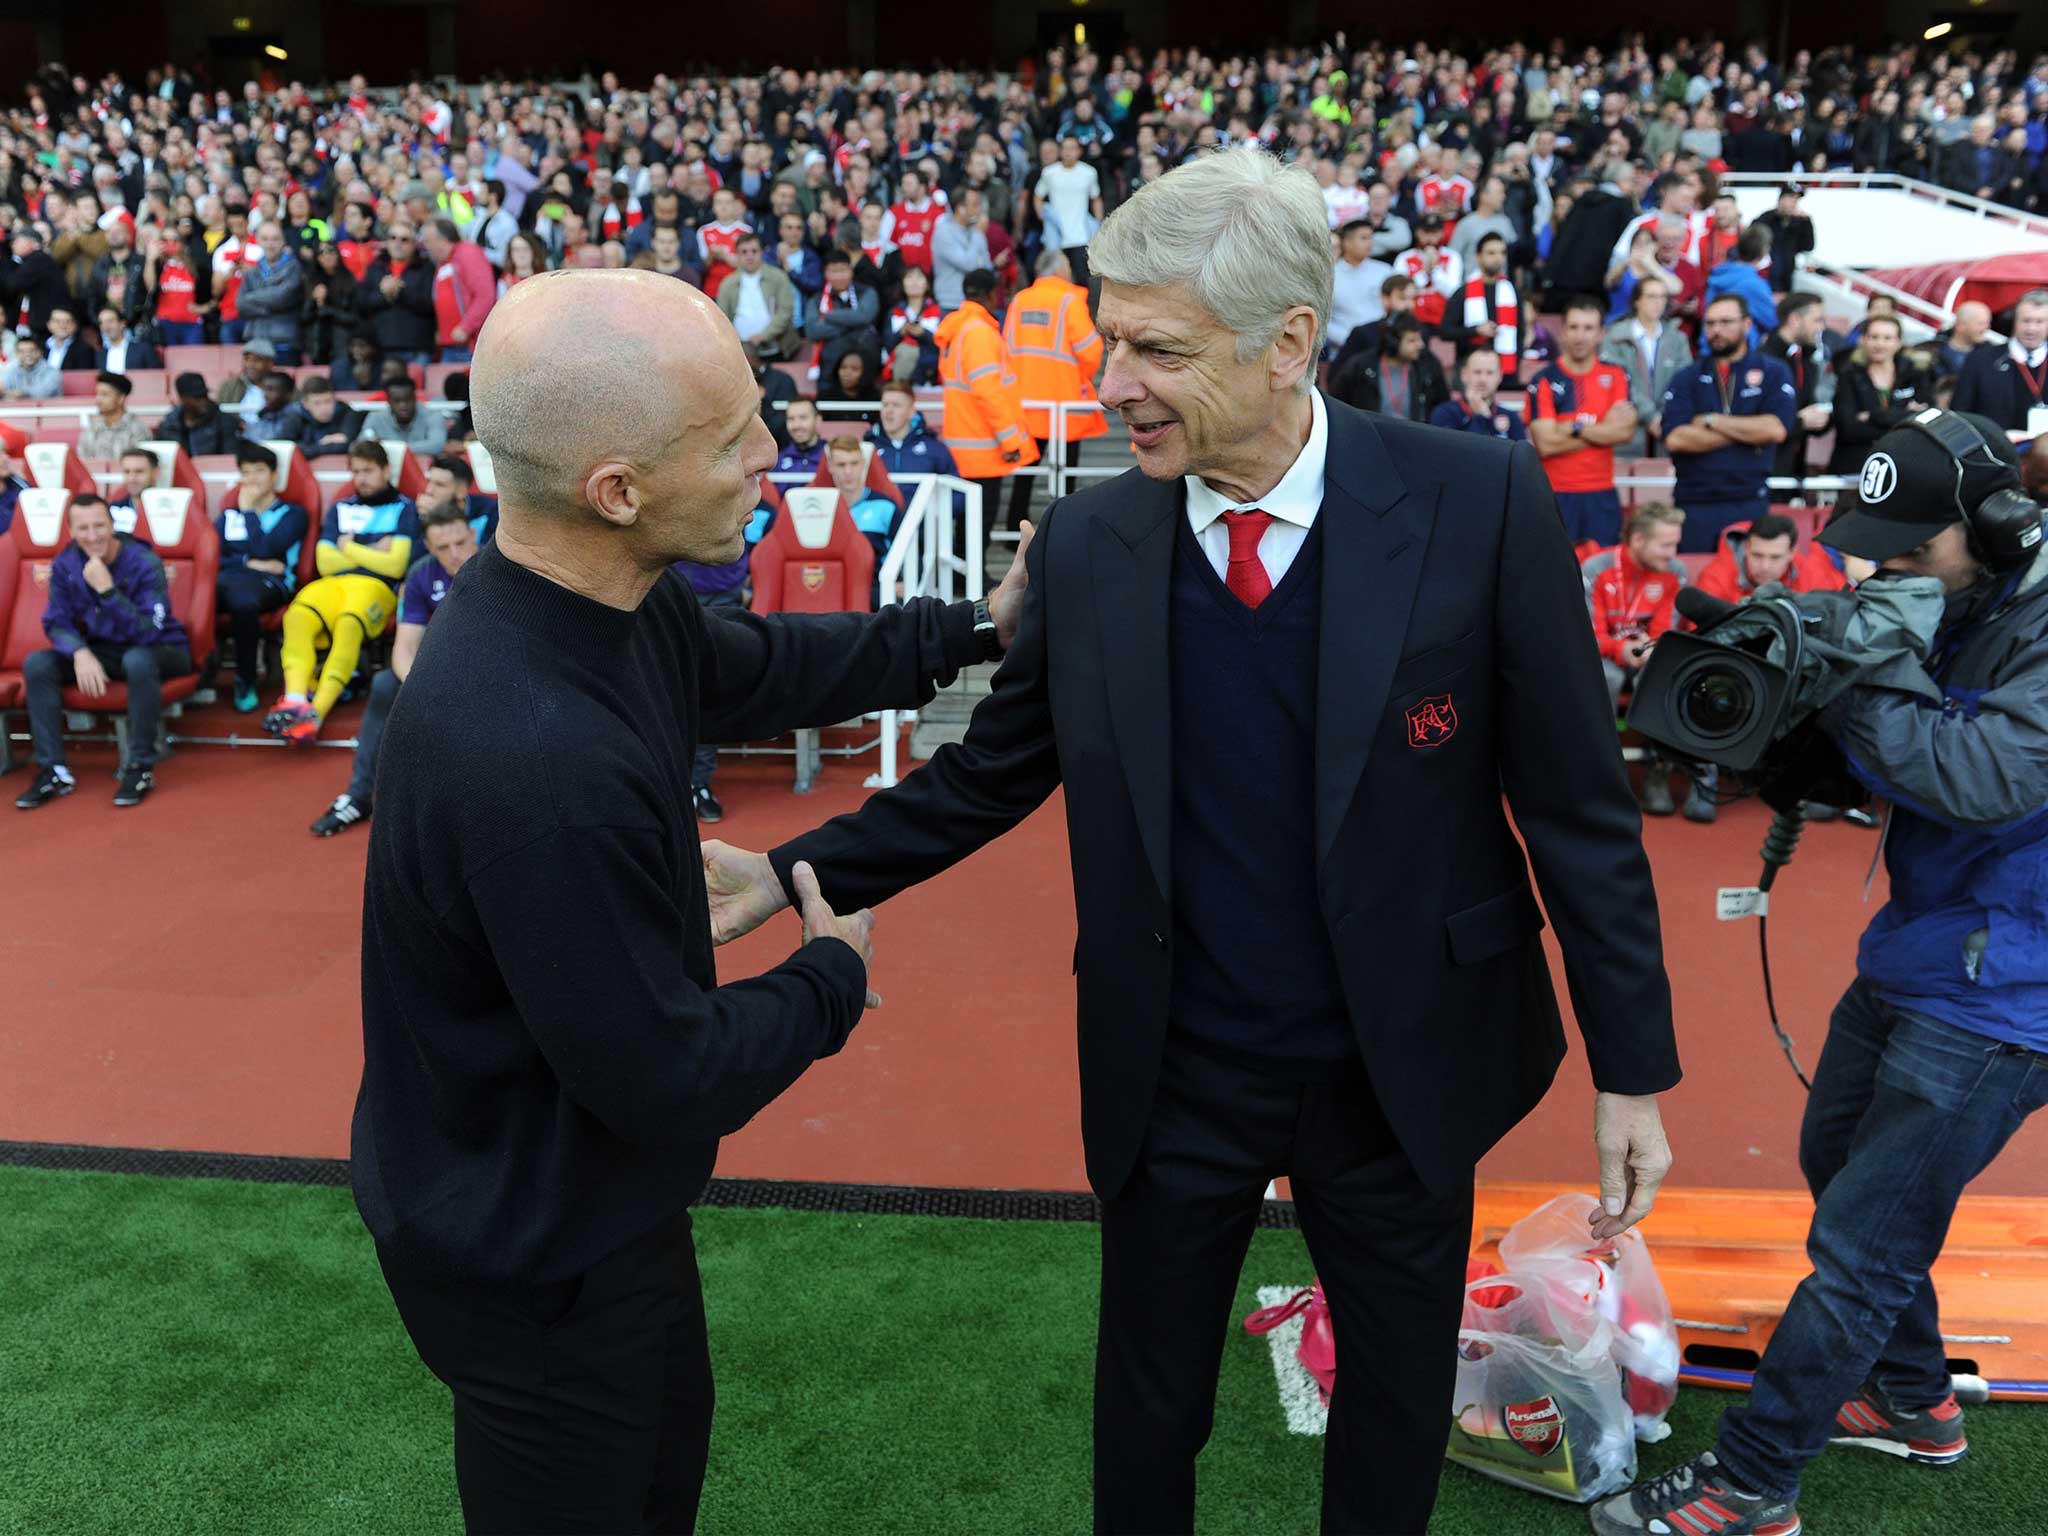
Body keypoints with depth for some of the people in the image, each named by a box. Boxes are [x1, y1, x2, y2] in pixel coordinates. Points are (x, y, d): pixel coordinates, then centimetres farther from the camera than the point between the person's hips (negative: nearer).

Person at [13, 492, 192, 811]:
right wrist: (80, 653, -27)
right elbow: (56, 623, -5)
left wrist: (107, 590, -38)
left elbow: (148, 633, -29)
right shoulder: (64, 564, -7)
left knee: (138, 660, -39)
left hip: (159, 651, -5)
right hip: (100, 650, 5)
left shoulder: (144, 563, -21)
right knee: (36, 664, -17)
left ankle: (141, 767, -26)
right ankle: (53, 770, -14)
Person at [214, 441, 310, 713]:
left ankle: (246, 680, -26)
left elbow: (264, 550, 0)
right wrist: (250, 563, -1)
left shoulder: (292, 514, 18)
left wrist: (248, 510, 10)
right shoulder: (227, 515, 30)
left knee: (243, 601, -42)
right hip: (227, 577, 3)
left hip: (269, 581, -3)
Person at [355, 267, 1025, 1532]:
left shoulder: (610, 598, -13)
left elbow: (753, 668, 10)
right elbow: (663, 1079, -28)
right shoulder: (537, 757, -40)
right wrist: (833, 976, -11)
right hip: (530, 1249, -8)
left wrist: (971, 630, 7)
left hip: (590, 1182, 8)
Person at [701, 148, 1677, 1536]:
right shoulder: (1087, 545, -8)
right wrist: (792, 876, -5)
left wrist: (1633, 1066, -7)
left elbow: (1576, 802, -9)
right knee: (1147, 1419, 19)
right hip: (1175, 1075, 2)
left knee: (1397, 1416, 21)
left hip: (1403, 1067, -1)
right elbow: (991, 775, 3)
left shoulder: (1479, 507, -15)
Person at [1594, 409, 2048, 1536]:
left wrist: (1845, 684, -27)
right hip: (1916, 958, 10)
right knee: (1838, 1163, 24)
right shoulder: (1949, 610, 5)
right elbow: (1866, 767, 7)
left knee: (1862, 1242, -4)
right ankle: (1911, 1401, 44)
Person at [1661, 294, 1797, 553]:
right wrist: (1748, 431, -7)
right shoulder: (1687, 379, 7)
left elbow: (1776, 429, -11)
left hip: (1750, 503, -1)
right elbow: (1675, 438, -9)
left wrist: (1711, 421, -7)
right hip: (1694, 503, 1)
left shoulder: (1773, 372, 5)